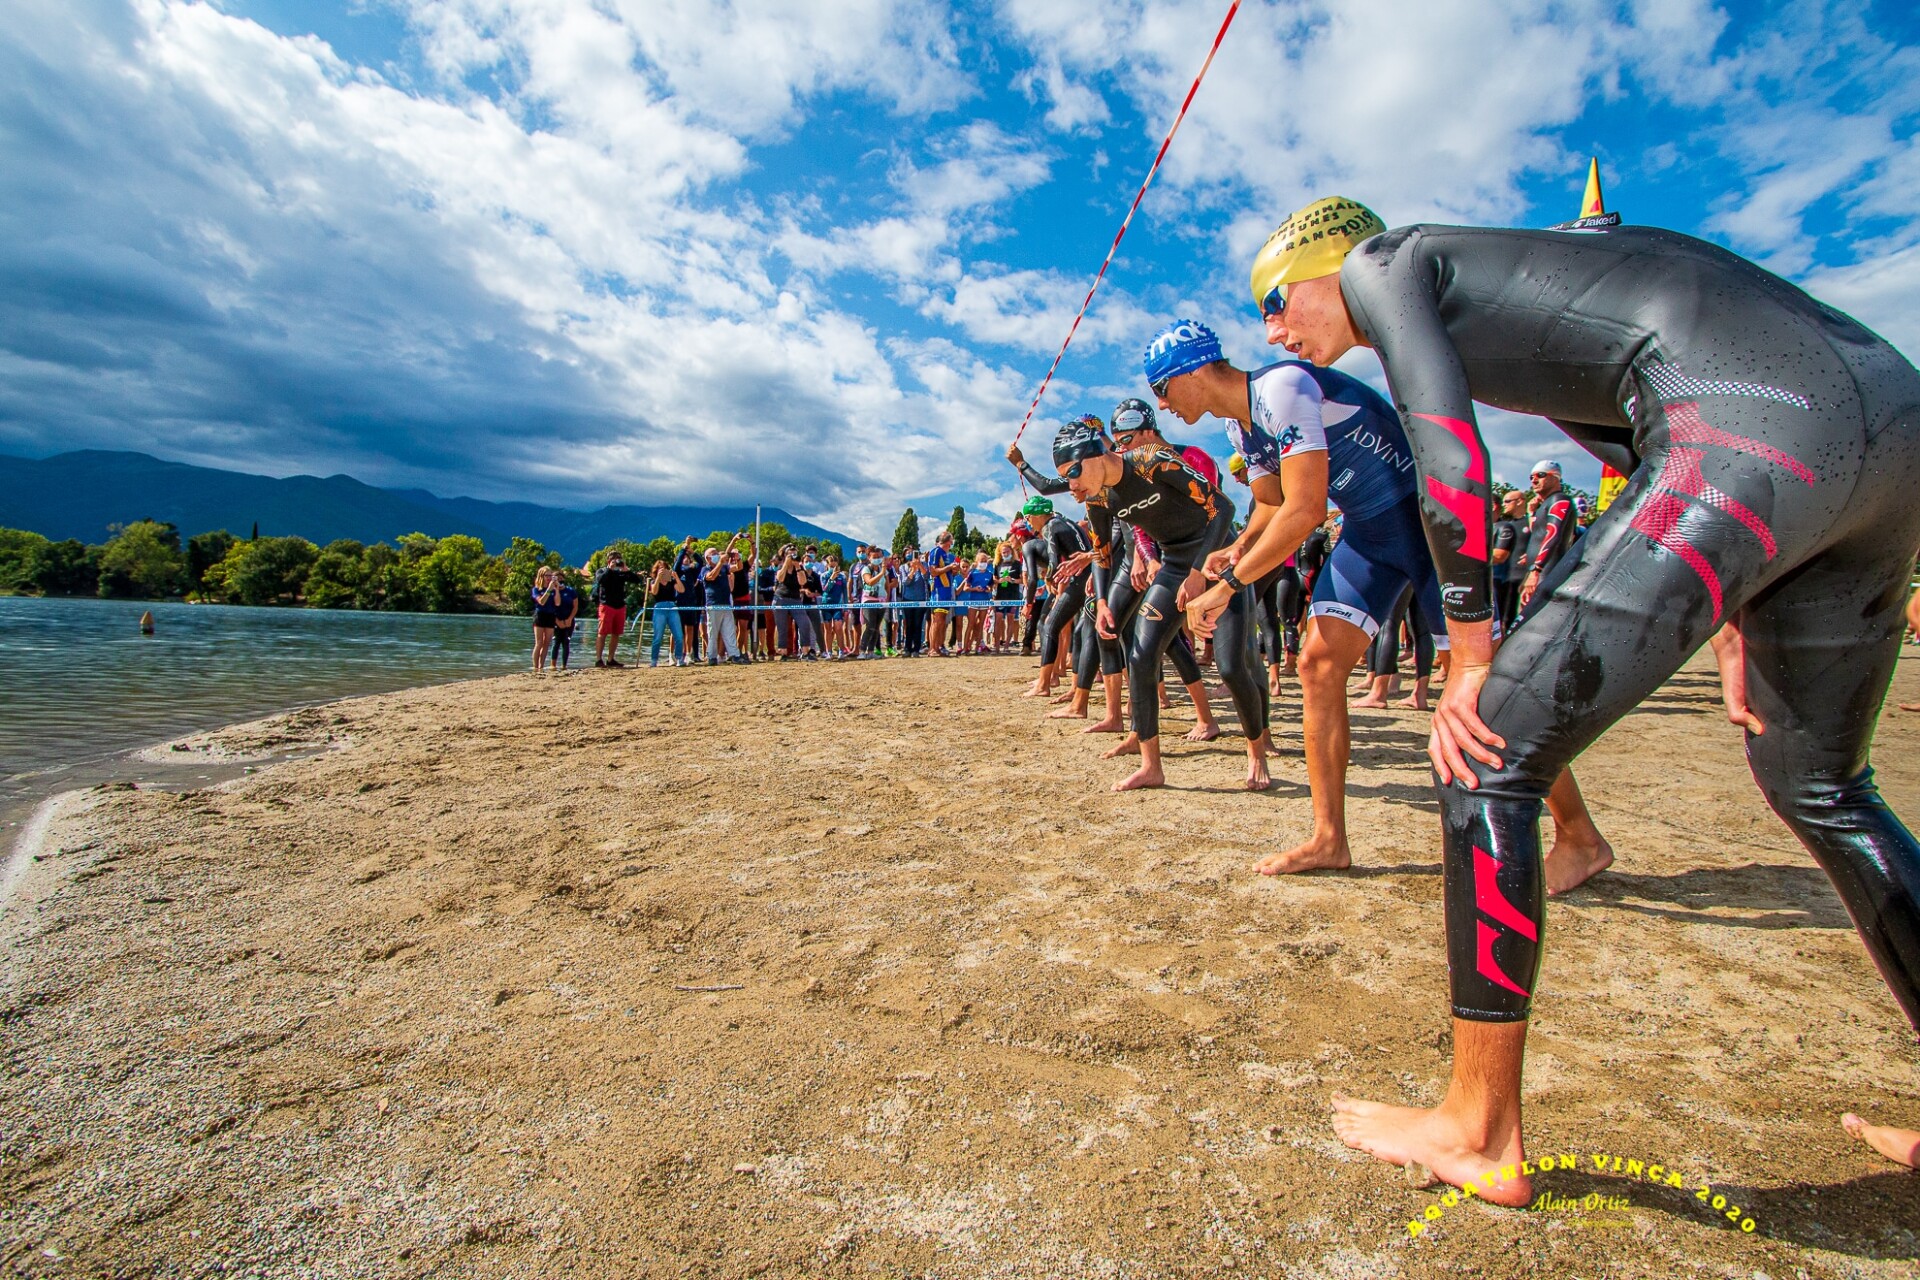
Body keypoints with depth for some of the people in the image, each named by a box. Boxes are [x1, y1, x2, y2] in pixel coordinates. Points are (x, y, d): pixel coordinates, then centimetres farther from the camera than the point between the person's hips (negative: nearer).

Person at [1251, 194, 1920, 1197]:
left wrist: (1473, 664, -5)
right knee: (1817, 788, 23)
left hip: (1757, 422, -10)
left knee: (1487, 760, -7)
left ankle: (1481, 1135, 5)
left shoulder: (1383, 259, 7)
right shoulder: (1504, 299, 31)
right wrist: (1731, 623, 22)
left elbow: (1452, 460, -8)